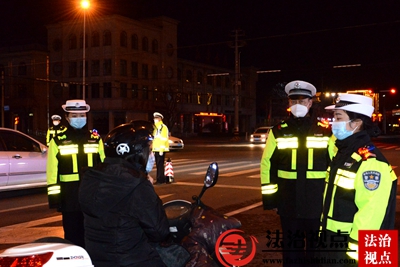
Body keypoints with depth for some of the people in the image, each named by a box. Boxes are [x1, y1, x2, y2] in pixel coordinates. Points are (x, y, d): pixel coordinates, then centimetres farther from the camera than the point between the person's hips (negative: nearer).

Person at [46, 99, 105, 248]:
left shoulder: (96, 139, 8)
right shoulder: (58, 141, 0)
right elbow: (52, 170, -3)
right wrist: (54, 195, -7)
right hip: (70, 195, -2)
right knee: (72, 235, 7)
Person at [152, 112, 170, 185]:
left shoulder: (163, 127, -10)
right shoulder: (156, 127, 20)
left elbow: (164, 139, -16)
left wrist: (161, 150, -21)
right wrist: (153, 149, 19)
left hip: (161, 150, -9)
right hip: (156, 150, 9)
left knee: (160, 165, -7)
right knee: (158, 165, 11)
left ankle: (160, 179, -3)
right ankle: (162, 179, 17)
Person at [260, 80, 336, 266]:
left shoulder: (326, 132, 0)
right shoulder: (278, 132, 2)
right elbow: (267, 165, 3)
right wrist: (270, 199, 0)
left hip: (319, 204, -1)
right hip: (288, 204, 1)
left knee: (317, 249, 13)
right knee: (291, 249, 14)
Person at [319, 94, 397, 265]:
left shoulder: (371, 162, -22)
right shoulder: (343, 153, 8)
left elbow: (371, 216, -25)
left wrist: (355, 254, -22)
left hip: (349, 249, -8)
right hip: (330, 243, 8)